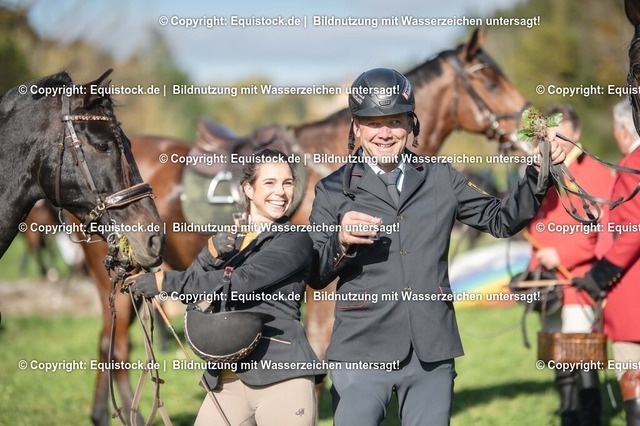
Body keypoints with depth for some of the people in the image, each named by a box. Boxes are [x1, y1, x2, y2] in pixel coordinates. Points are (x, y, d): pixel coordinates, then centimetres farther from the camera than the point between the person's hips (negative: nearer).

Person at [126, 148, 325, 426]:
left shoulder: (296, 241, -1)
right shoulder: (229, 240, 18)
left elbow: (241, 282, -12)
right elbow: (192, 291, 7)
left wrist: (165, 282, -7)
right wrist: (211, 253, -13)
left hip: (282, 375, -5)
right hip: (227, 379, 5)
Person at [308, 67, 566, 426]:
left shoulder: (441, 179, 13)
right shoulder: (333, 190, 6)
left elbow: (501, 219, 14)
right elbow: (314, 276, 4)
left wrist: (538, 173, 1)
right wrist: (340, 241, -16)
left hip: (432, 353, 2)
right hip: (362, 353, -2)